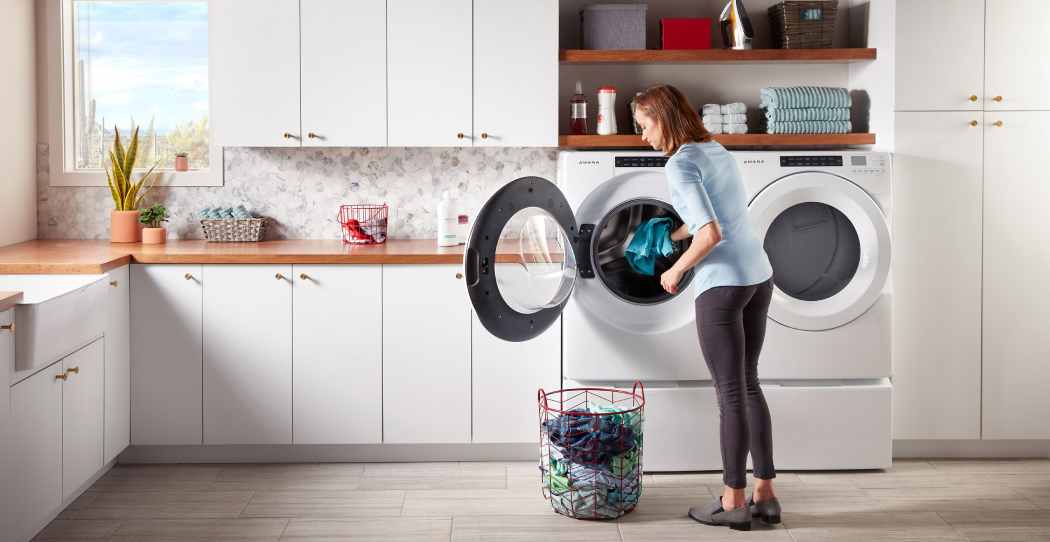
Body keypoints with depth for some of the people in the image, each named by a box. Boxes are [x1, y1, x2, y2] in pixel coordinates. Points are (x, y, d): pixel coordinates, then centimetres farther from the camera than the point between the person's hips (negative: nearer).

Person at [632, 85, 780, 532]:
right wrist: (674, 235, 37)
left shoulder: (680, 165, -13)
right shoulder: (717, 150, 14)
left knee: (730, 392, 0)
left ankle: (734, 502, 11)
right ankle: (765, 494, 20)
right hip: (759, 277, 8)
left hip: (722, 285, -8)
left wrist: (675, 271, -6)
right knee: (747, 382, 16)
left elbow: (710, 235, -22)